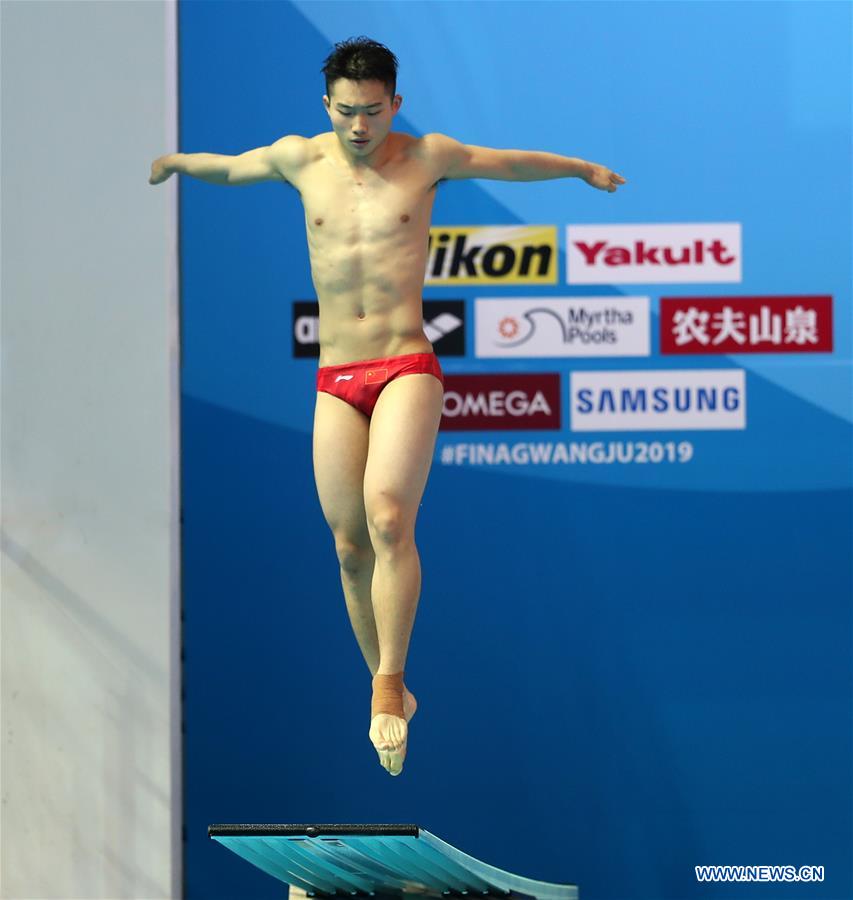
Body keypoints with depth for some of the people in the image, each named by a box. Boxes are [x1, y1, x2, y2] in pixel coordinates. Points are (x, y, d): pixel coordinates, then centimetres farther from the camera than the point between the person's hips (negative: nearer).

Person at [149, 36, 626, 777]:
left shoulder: (427, 158, 2)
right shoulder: (300, 159, 6)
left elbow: (514, 163, 19)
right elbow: (230, 167, 28)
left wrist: (585, 170, 33)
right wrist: (172, 162, 43)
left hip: (406, 369, -3)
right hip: (335, 381, 3)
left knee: (389, 520, -23)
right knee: (350, 546, 2)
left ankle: (390, 686, -19)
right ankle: (387, 687, 17)